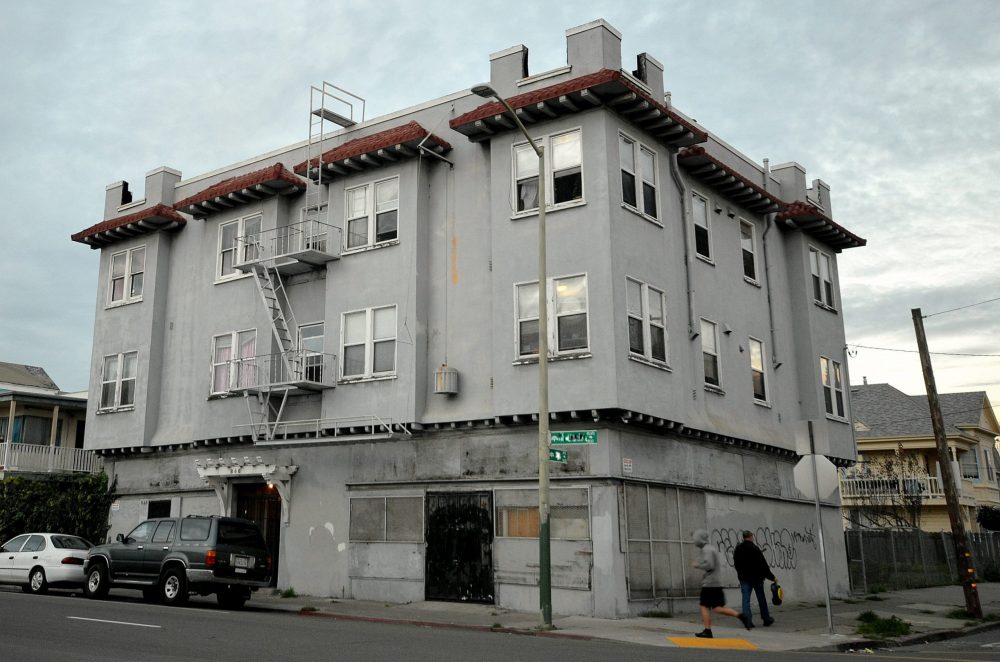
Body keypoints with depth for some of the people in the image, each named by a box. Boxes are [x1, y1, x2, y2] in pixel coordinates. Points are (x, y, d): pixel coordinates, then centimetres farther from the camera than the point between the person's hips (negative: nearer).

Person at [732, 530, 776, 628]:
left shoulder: (737, 549, 5)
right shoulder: (754, 548, -13)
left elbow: (736, 564, 12)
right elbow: (763, 564, -13)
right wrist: (771, 577, -6)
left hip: (743, 577, 3)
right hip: (756, 576, -3)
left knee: (745, 599, 1)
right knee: (761, 599, 10)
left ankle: (747, 619, -12)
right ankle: (766, 619, 20)